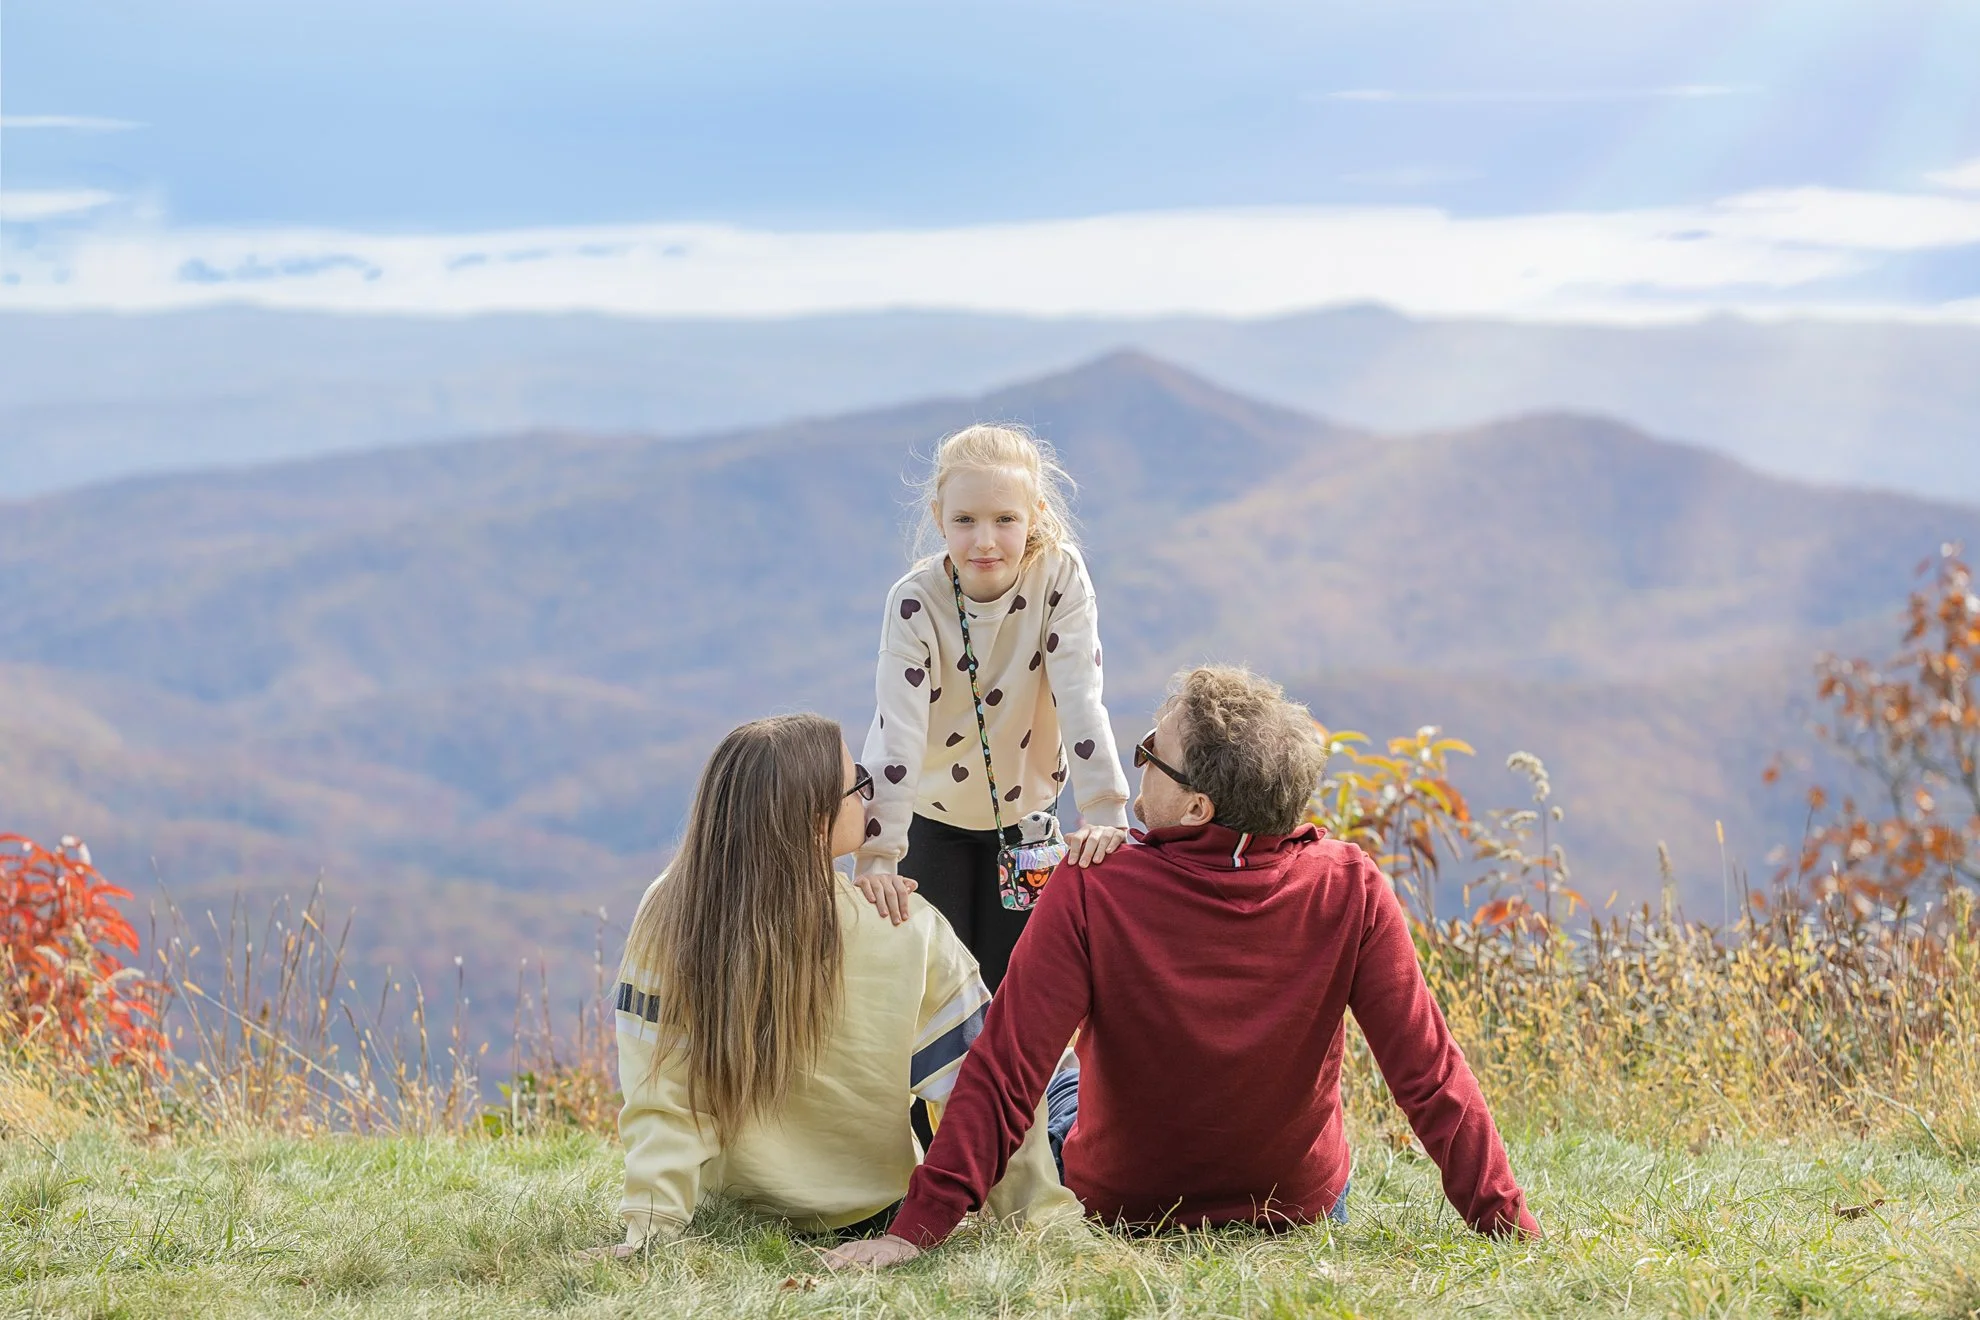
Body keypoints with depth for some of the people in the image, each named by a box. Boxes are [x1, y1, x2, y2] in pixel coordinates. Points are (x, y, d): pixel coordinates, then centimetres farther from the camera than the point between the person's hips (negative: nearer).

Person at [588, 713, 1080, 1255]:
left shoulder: (667, 918, -20)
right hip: (874, 1206, -3)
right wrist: (1047, 1214, -10)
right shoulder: (905, 931, -26)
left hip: (743, 1207, 3)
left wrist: (650, 1228, -16)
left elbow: (663, 1103, -20)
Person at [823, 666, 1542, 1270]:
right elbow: (1430, 1076, -21)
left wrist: (915, 1229, -24)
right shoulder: (1351, 891, -23)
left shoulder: (1090, 890, -28)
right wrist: (1510, 1228, -13)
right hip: (1301, 1205, 1)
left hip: (1119, 1205, -1)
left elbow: (1004, 1075, -28)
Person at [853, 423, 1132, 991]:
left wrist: (1105, 815, -36)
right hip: (931, 815, -1)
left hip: (1023, 812, 1)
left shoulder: (1060, 576, -21)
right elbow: (896, 732, -32)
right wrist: (877, 856, -41)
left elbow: (1080, 699, -25)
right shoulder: (915, 603, -25)